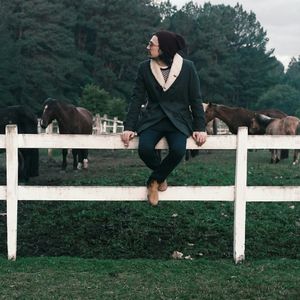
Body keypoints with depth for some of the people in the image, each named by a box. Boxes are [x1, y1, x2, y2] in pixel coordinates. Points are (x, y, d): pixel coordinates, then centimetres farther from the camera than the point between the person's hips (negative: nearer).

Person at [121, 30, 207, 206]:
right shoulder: (144, 68, 0)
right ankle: (161, 176, 6)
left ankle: (154, 180, -3)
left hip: (178, 121, -1)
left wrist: (200, 128, -5)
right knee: (144, 149, -28)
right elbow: (137, 99, 2)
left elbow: (196, 99, 0)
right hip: (152, 120, 2)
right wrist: (129, 127, -6)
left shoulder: (187, 67, -5)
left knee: (178, 150, -31)